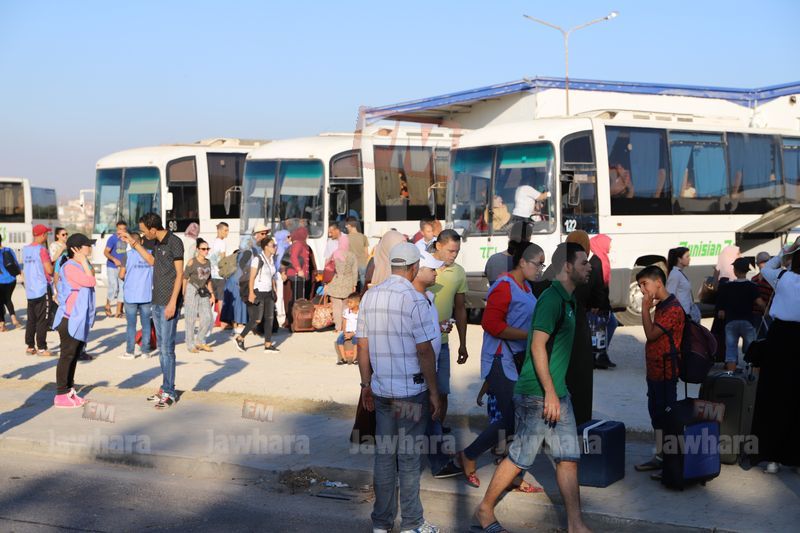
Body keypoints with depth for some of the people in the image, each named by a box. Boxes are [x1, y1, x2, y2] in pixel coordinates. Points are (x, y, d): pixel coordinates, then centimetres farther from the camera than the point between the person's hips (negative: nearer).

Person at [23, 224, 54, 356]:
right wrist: (54, 265, 4)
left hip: (30, 290, 7)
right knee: (43, 320, -2)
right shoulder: (42, 250, -13)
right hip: (43, 289, -7)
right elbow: (49, 270, -17)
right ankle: (41, 348, -1)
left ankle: (30, 347, 14)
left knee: (31, 319, 11)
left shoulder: (25, 250, 8)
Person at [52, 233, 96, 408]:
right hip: (70, 320, -10)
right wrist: (84, 261, -17)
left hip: (80, 320, 10)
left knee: (74, 356, 14)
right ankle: (61, 395, 0)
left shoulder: (79, 266, 14)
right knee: (67, 356, -5)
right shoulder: (70, 267, -17)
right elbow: (90, 281, -24)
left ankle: (69, 391, 21)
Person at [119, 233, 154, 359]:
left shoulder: (129, 255, -8)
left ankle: (130, 351, 8)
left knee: (131, 324, 5)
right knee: (146, 323, 10)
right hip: (146, 295, 2)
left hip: (131, 295, -2)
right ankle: (146, 350, 13)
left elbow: (121, 274, -7)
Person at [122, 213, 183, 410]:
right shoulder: (157, 243, 12)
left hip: (169, 303, -9)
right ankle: (165, 388, 19)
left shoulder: (174, 242, -12)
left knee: (167, 348, -7)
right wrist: (133, 243, 25)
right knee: (161, 347, 12)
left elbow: (179, 273, -14)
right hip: (157, 301, 9)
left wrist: (173, 302, -19)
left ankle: (169, 393, -2)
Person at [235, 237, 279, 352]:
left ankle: (268, 344, 6)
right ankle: (239, 338, 9)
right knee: (257, 320, -7)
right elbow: (252, 277, -16)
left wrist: (274, 290, 15)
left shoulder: (271, 259, 11)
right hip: (258, 292, -8)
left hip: (269, 293, 8)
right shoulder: (257, 259, -13)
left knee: (269, 318, 3)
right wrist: (251, 293, -21)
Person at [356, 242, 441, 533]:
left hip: (381, 389, 5)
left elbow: (362, 345, 7)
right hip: (411, 390, -5)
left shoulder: (370, 296, 4)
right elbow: (425, 352, -14)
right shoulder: (415, 300, -14)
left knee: (384, 454, 13)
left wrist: (366, 383, 16)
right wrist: (434, 393, -6)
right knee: (409, 457, 4)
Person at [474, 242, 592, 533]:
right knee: (520, 458, 2)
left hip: (558, 394, 9)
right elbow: (537, 346, -22)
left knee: (569, 458, 8)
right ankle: (485, 509, 19)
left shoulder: (566, 300, 14)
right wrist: (550, 393, -23)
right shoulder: (551, 299, -16)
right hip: (537, 394, -9)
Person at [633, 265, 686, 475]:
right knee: (656, 413, 15)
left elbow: (651, 334, -21)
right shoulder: (660, 306, 14)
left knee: (666, 414, -4)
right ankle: (660, 456, 24)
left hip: (666, 371, -10)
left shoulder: (673, 309, -18)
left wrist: (645, 308, -16)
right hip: (655, 370, 10)